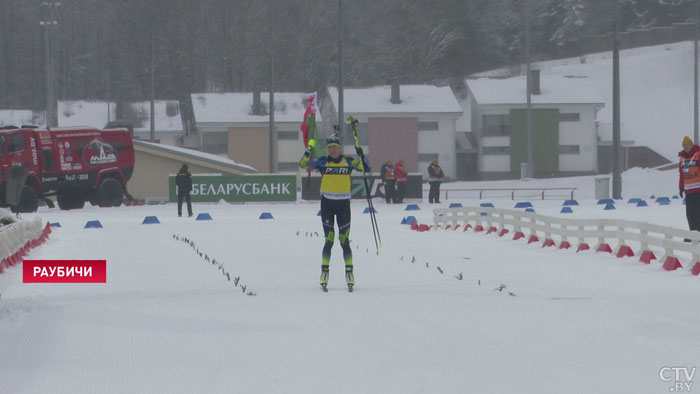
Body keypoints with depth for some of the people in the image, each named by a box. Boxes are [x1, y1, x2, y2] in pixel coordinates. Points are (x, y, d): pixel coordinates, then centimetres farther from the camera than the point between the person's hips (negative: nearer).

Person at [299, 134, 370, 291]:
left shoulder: (348, 161, 3)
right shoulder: (323, 161, 1)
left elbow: (366, 168, 2)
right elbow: (303, 164, -5)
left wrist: (361, 156, -15)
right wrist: (307, 153, -24)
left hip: (343, 204, 0)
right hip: (327, 204, 0)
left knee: (344, 241, -1)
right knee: (329, 240, -3)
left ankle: (349, 272, 5)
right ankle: (324, 272, 5)